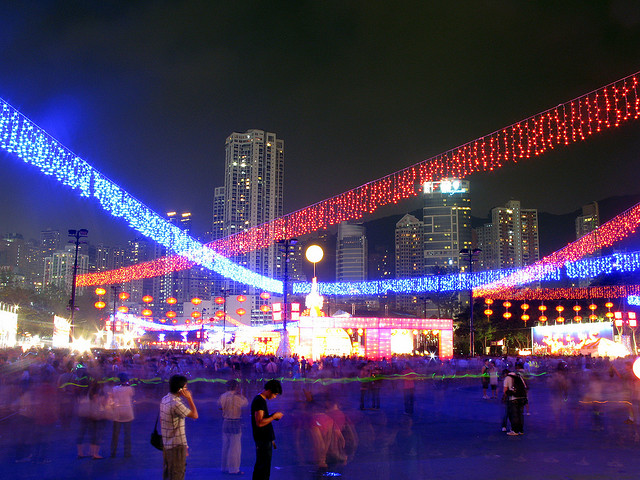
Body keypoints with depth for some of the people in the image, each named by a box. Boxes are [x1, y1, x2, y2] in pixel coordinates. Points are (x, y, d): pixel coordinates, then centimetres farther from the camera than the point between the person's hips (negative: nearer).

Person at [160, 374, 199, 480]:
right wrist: (189, 398, -11)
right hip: (177, 445, -9)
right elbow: (195, 415, -17)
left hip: (166, 444, 9)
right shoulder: (176, 404, -23)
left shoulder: (164, 399, 5)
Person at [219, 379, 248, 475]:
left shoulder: (223, 396, 0)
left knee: (225, 446, 16)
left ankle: (225, 467, 24)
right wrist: (241, 395, 14)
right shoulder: (237, 397, -18)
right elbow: (246, 403, 0)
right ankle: (234, 469, 5)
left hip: (225, 423, 7)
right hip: (235, 423, -7)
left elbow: (219, 403, 19)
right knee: (235, 447, 1)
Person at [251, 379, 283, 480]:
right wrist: (274, 416, -17)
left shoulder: (260, 400, 15)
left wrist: (273, 416, 13)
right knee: (264, 467, -7)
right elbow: (259, 423, -24)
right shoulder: (259, 401, -18)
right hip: (263, 440, -10)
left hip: (265, 439, 10)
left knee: (259, 466, 16)